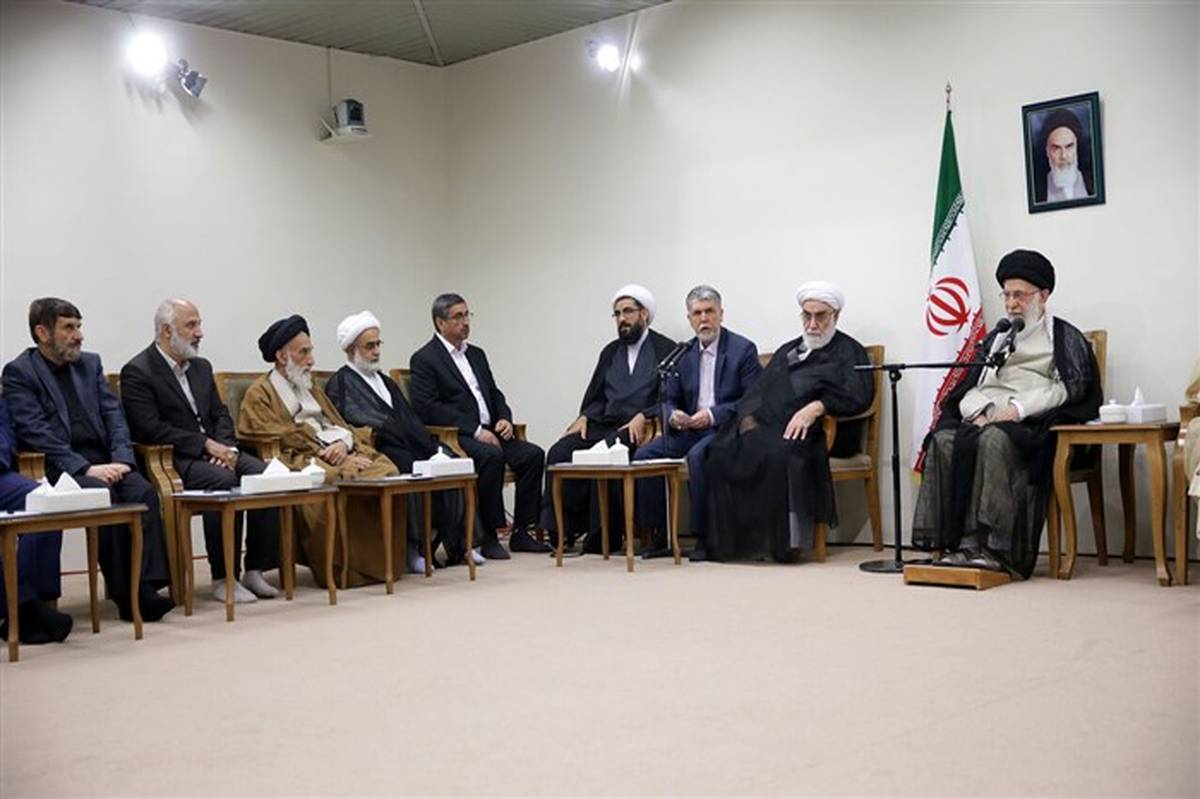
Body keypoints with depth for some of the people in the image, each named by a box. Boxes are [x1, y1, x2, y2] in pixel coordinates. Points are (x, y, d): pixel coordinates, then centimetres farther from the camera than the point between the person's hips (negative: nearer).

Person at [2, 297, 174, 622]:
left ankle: (147, 586, -29)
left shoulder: (90, 363, 19)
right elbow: (34, 432, -9)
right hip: (59, 469, -4)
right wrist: (85, 468, -18)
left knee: (144, 491, -25)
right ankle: (124, 592, -25)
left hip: (104, 463, 5)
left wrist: (122, 460, -7)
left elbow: (114, 415, 12)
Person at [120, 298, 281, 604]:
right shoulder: (137, 372, -4)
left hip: (214, 451, 7)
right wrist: (205, 444, -17)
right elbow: (150, 429, -14)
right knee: (225, 482, -33)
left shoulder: (201, 367, 20)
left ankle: (255, 570, -11)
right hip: (173, 460, -7)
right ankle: (224, 579, -23)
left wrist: (225, 447, -4)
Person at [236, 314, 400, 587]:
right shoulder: (259, 395, 4)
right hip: (298, 462, -7)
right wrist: (323, 452, -16)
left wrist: (343, 443, -6)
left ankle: (381, 560, -19)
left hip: (335, 454, 7)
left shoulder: (310, 388, 27)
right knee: (340, 480, -36)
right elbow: (282, 440, -8)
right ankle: (346, 567, -27)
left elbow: (340, 425, 18)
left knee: (385, 470, -20)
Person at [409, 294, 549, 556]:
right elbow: (429, 409, -13)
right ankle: (488, 536, -22)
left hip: (489, 433, 7)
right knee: (492, 456, -34)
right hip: (455, 436, -7)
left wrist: (504, 419, 0)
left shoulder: (476, 354, 21)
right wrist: (475, 430, -19)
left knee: (533, 454, -14)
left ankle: (521, 532, -8)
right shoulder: (424, 359, -2)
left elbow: (495, 395, 24)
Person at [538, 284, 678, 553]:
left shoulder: (666, 349, 6)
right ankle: (562, 530, -20)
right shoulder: (610, 351, 25)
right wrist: (584, 417, 1)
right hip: (603, 424, 6)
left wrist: (643, 418, -17)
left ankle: (602, 535, -24)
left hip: (639, 429, -5)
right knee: (559, 453, -21)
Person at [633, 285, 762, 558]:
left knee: (698, 456, -35)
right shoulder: (684, 354, 14)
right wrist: (673, 415, -7)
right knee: (644, 454, -14)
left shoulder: (743, 349, -3)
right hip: (690, 428, 6)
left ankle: (704, 536, -23)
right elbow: (669, 399, 18)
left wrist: (713, 414, -19)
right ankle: (659, 534, -6)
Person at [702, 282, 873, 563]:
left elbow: (858, 396, -7)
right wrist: (748, 419, 0)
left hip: (807, 434, -5)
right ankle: (722, 540, -19)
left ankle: (781, 541, -27)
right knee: (721, 452, -22)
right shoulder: (786, 351, 29)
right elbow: (756, 392, 21)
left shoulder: (849, 352, 11)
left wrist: (817, 407, -20)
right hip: (764, 429, 5)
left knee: (779, 454, -37)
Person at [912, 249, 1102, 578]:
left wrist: (1019, 408, -13)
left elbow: (1072, 387, -2)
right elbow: (969, 389, 21)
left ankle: (994, 545, -39)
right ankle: (959, 541, -34)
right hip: (984, 419, 5)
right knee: (943, 440, -28)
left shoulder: (1064, 337, 15)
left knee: (994, 441, -38)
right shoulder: (996, 337, 30)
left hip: (1031, 424, -5)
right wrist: (979, 412, -3)